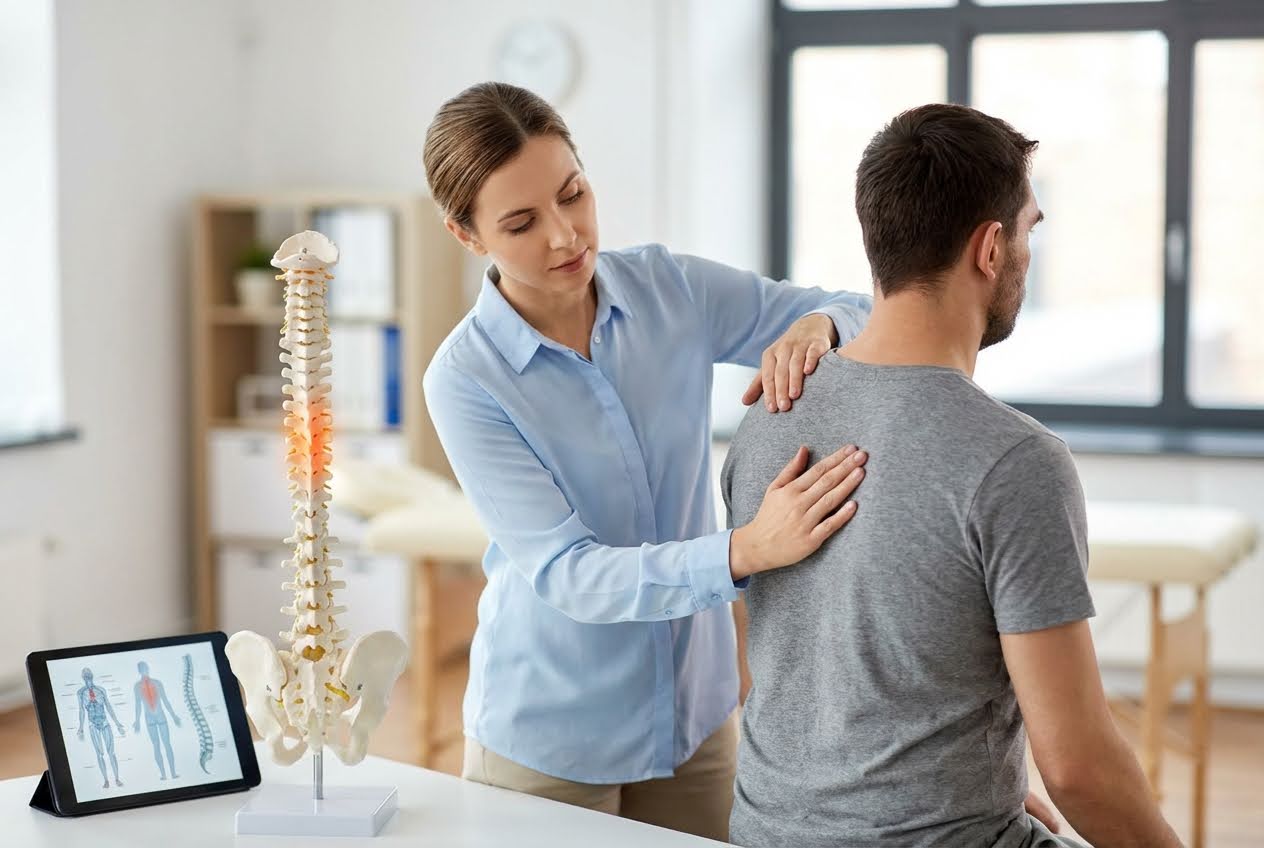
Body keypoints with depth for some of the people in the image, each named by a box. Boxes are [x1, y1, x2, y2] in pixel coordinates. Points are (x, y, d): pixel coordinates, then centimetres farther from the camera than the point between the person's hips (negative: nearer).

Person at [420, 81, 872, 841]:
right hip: (549, 733, -3)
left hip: (694, 710, 3)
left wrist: (815, 328, -25)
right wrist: (747, 551, -39)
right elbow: (567, 575, -24)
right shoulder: (466, 378, -17)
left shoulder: (673, 290, -7)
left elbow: (871, 321, -1)